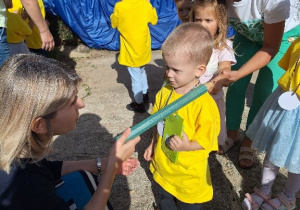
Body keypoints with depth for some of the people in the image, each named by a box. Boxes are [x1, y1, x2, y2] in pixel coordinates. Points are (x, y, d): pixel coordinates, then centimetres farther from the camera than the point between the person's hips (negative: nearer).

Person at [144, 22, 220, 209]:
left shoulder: (204, 104, -30)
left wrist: (187, 146, -37)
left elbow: (207, 141, -21)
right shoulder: (165, 91, -11)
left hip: (188, 172, -5)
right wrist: (153, 144, 7)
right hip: (162, 164, 6)